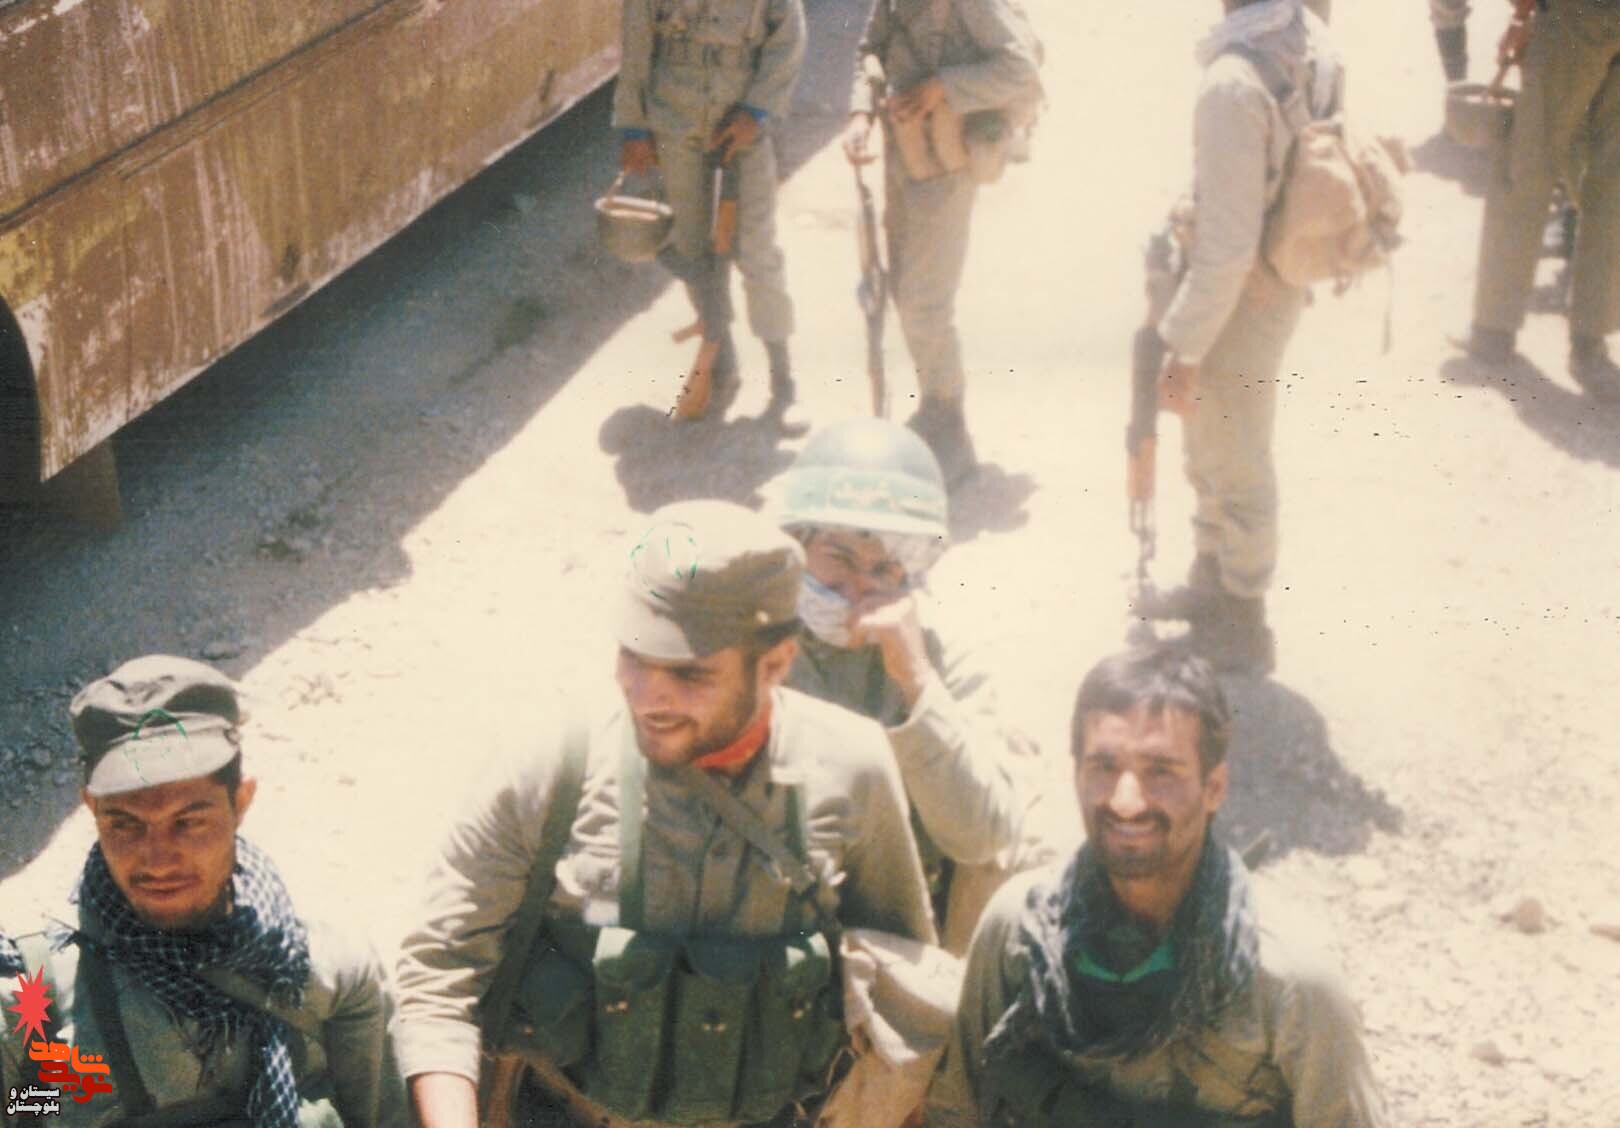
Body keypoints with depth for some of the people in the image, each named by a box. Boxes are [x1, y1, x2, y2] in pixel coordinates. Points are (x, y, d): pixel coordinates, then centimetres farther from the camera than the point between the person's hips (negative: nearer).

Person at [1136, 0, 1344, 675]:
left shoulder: (1234, 82, -31)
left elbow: (1227, 247, -28)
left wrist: (1184, 348, -17)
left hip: (1239, 299, -8)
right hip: (1286, 281, 8)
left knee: (1235, 471, 11)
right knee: (1212, 453, 26)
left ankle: (1241, 630, 30)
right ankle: (1210, 587, 46)